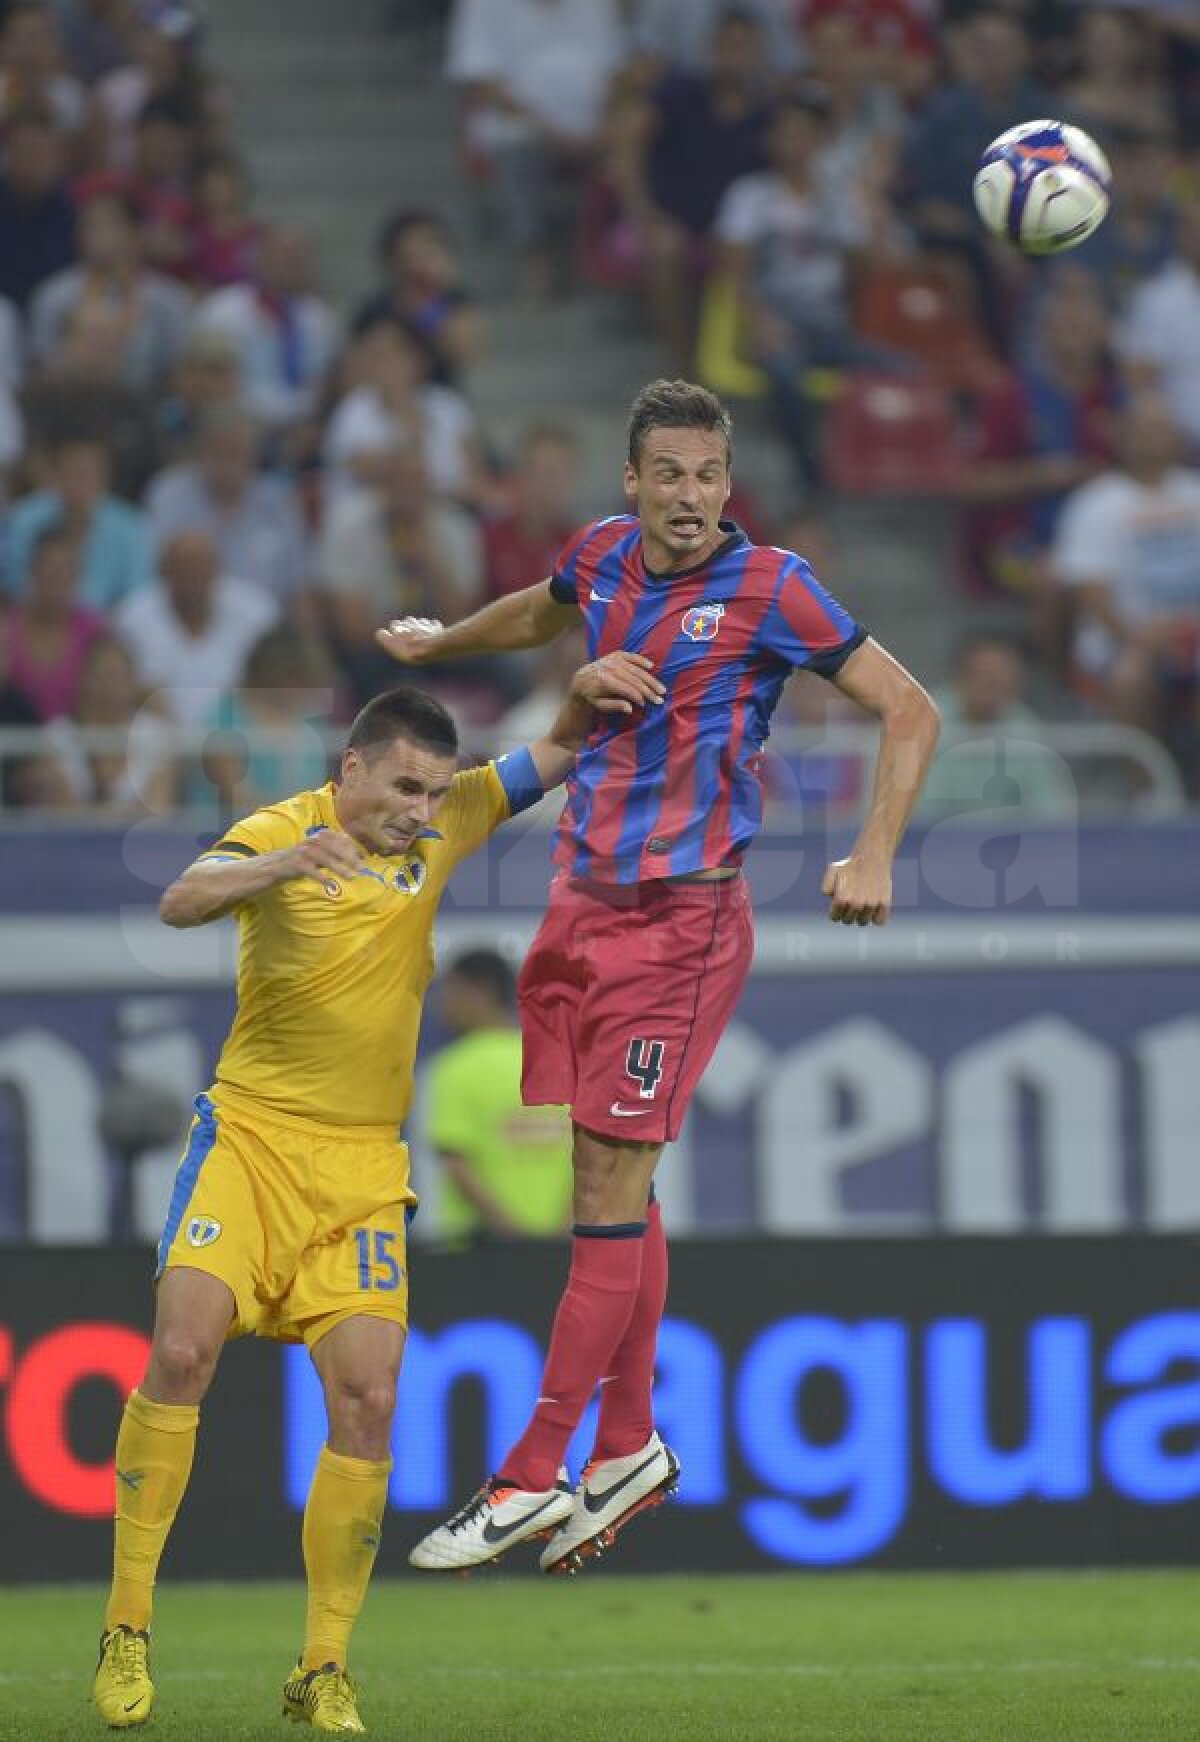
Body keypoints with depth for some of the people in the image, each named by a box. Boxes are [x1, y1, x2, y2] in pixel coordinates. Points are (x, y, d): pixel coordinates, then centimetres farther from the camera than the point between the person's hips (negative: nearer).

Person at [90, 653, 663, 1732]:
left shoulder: (437, 830, 5)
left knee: (368, 1394, -8)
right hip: (252, 1135, -4)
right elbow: (182, 902, -28)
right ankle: (127, 1630, -8)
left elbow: (554, 758, 15)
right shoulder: (283, 832, -9)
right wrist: (281, 866, -47)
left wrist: (587, 698, -8)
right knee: (182, 1349, -19)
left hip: (364, 1165, 4)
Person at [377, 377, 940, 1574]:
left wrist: (873, 858, -17)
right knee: (610, 1182, 9)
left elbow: (910, 710, -7)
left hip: (681, 919, -6)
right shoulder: (602, 558, 6)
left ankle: (533, 1476, -6)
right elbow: (541, 614, 32)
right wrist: (439, 643, 47)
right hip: (582, 899, 6)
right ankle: (628, 1445, 20)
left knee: (612, 1185, -7)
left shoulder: (769, 588, -11)